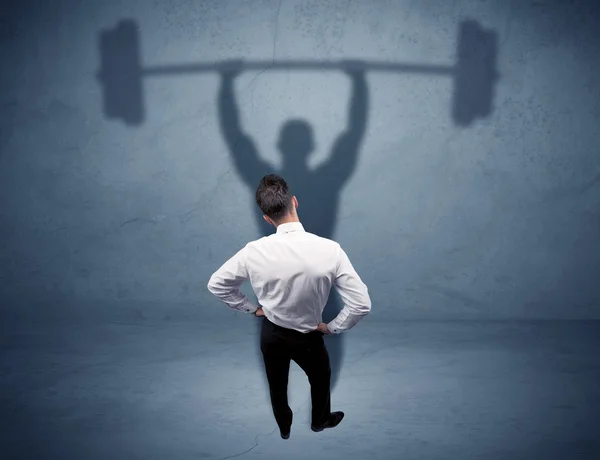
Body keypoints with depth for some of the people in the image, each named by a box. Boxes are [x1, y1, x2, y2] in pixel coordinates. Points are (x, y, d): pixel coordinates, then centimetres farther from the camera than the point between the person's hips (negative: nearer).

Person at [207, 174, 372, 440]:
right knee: (321, 379, 32)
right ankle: (320, 421, 58)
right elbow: (361, 304, -28)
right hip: (308, 337, -1)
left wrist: (252, 308, 2)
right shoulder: (329, 250, -32)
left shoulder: (254, 251, -26)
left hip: (271, 334, 2)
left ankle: (284, 428, 57)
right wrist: (332, 327, -11)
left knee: (277, 385, 31)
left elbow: (216, 285, -10)